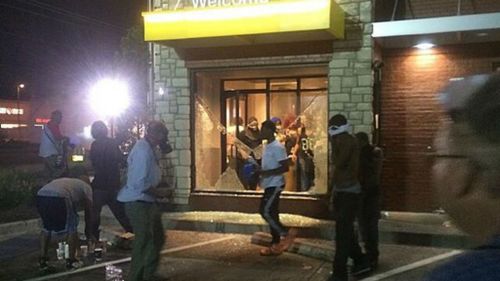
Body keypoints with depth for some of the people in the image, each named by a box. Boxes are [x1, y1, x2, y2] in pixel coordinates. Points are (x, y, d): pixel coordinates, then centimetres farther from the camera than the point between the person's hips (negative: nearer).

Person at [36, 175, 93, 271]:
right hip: (58, 198, -6)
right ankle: (71, 261, 18)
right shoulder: (86, 187, 26)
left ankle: (42, 260, 25)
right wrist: (87, 231, 40)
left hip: (40, 195, 7)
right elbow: (88, 210, 27)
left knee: (46, 228, 27)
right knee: (71, 228, 13)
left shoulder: (66, 181, 42)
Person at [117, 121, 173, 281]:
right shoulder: (143, 151, -22)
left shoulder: (148, 148, 9)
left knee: (157, 238, 20)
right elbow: (140, 183, -26)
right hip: (138, 203, -11)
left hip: (147, 202, 11)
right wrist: (159, 192, -16)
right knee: (144, 242, -3)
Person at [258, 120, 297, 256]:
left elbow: (285, 167, -21)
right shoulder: (267, 146, 13)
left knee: (265, 211, -13)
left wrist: (267, 173, -25)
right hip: (269, 185, 10)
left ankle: (286, 233, -1)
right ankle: (276, 245, 15)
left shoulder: (277, 147, -16)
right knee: (271, 213, 10)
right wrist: (259, 171, 9)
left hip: (275, 185, -10)